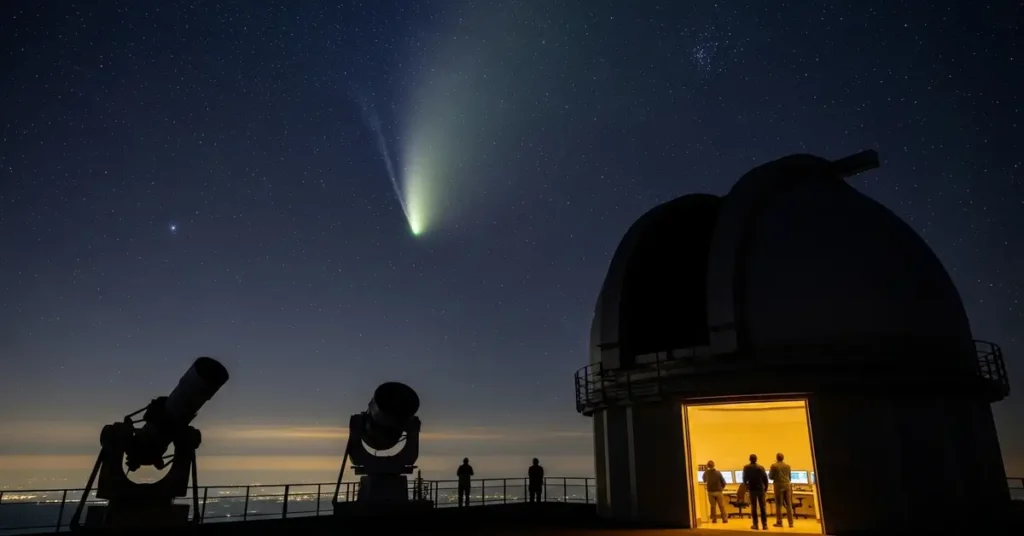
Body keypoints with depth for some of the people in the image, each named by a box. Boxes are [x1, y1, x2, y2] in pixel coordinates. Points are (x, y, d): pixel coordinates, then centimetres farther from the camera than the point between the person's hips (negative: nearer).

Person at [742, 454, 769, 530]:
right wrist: (766, 488, 11)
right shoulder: (761, 468, -2)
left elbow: (744, 479, 2)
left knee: (753, 507, 5)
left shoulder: (746, 468, -1)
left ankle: (755, 525, 3)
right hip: (761, 489, 0)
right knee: (763, 507, 4)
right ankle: (764, 525, 2)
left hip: (752, 489, 0)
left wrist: (746, 487, 18)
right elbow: (765, 478, -3)